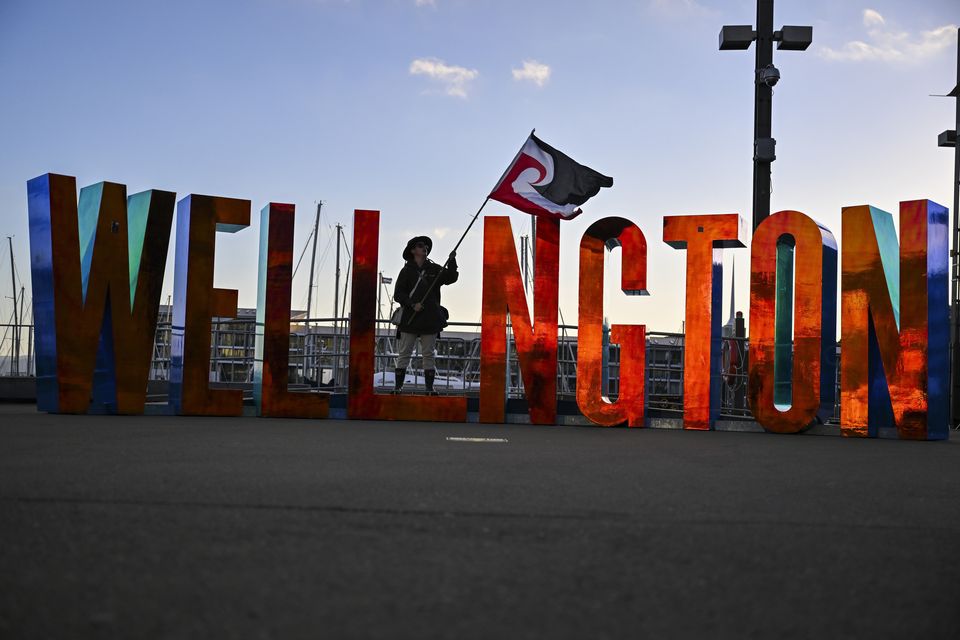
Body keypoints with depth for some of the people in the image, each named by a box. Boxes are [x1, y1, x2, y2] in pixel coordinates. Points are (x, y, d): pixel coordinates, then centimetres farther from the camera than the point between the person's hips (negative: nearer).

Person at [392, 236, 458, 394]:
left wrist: (452, 261, -15)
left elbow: (450, 278, -1)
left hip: (430, 319, 2)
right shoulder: (407, 271, 6)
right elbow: (398, 294, 2)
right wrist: (413, 304, -12)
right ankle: (398, 387, 3)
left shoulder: (434, 269, 12)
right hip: (410, 319, -2)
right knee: (404, 353, -1)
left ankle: (430, 388, 5)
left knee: (429, 354, 3)